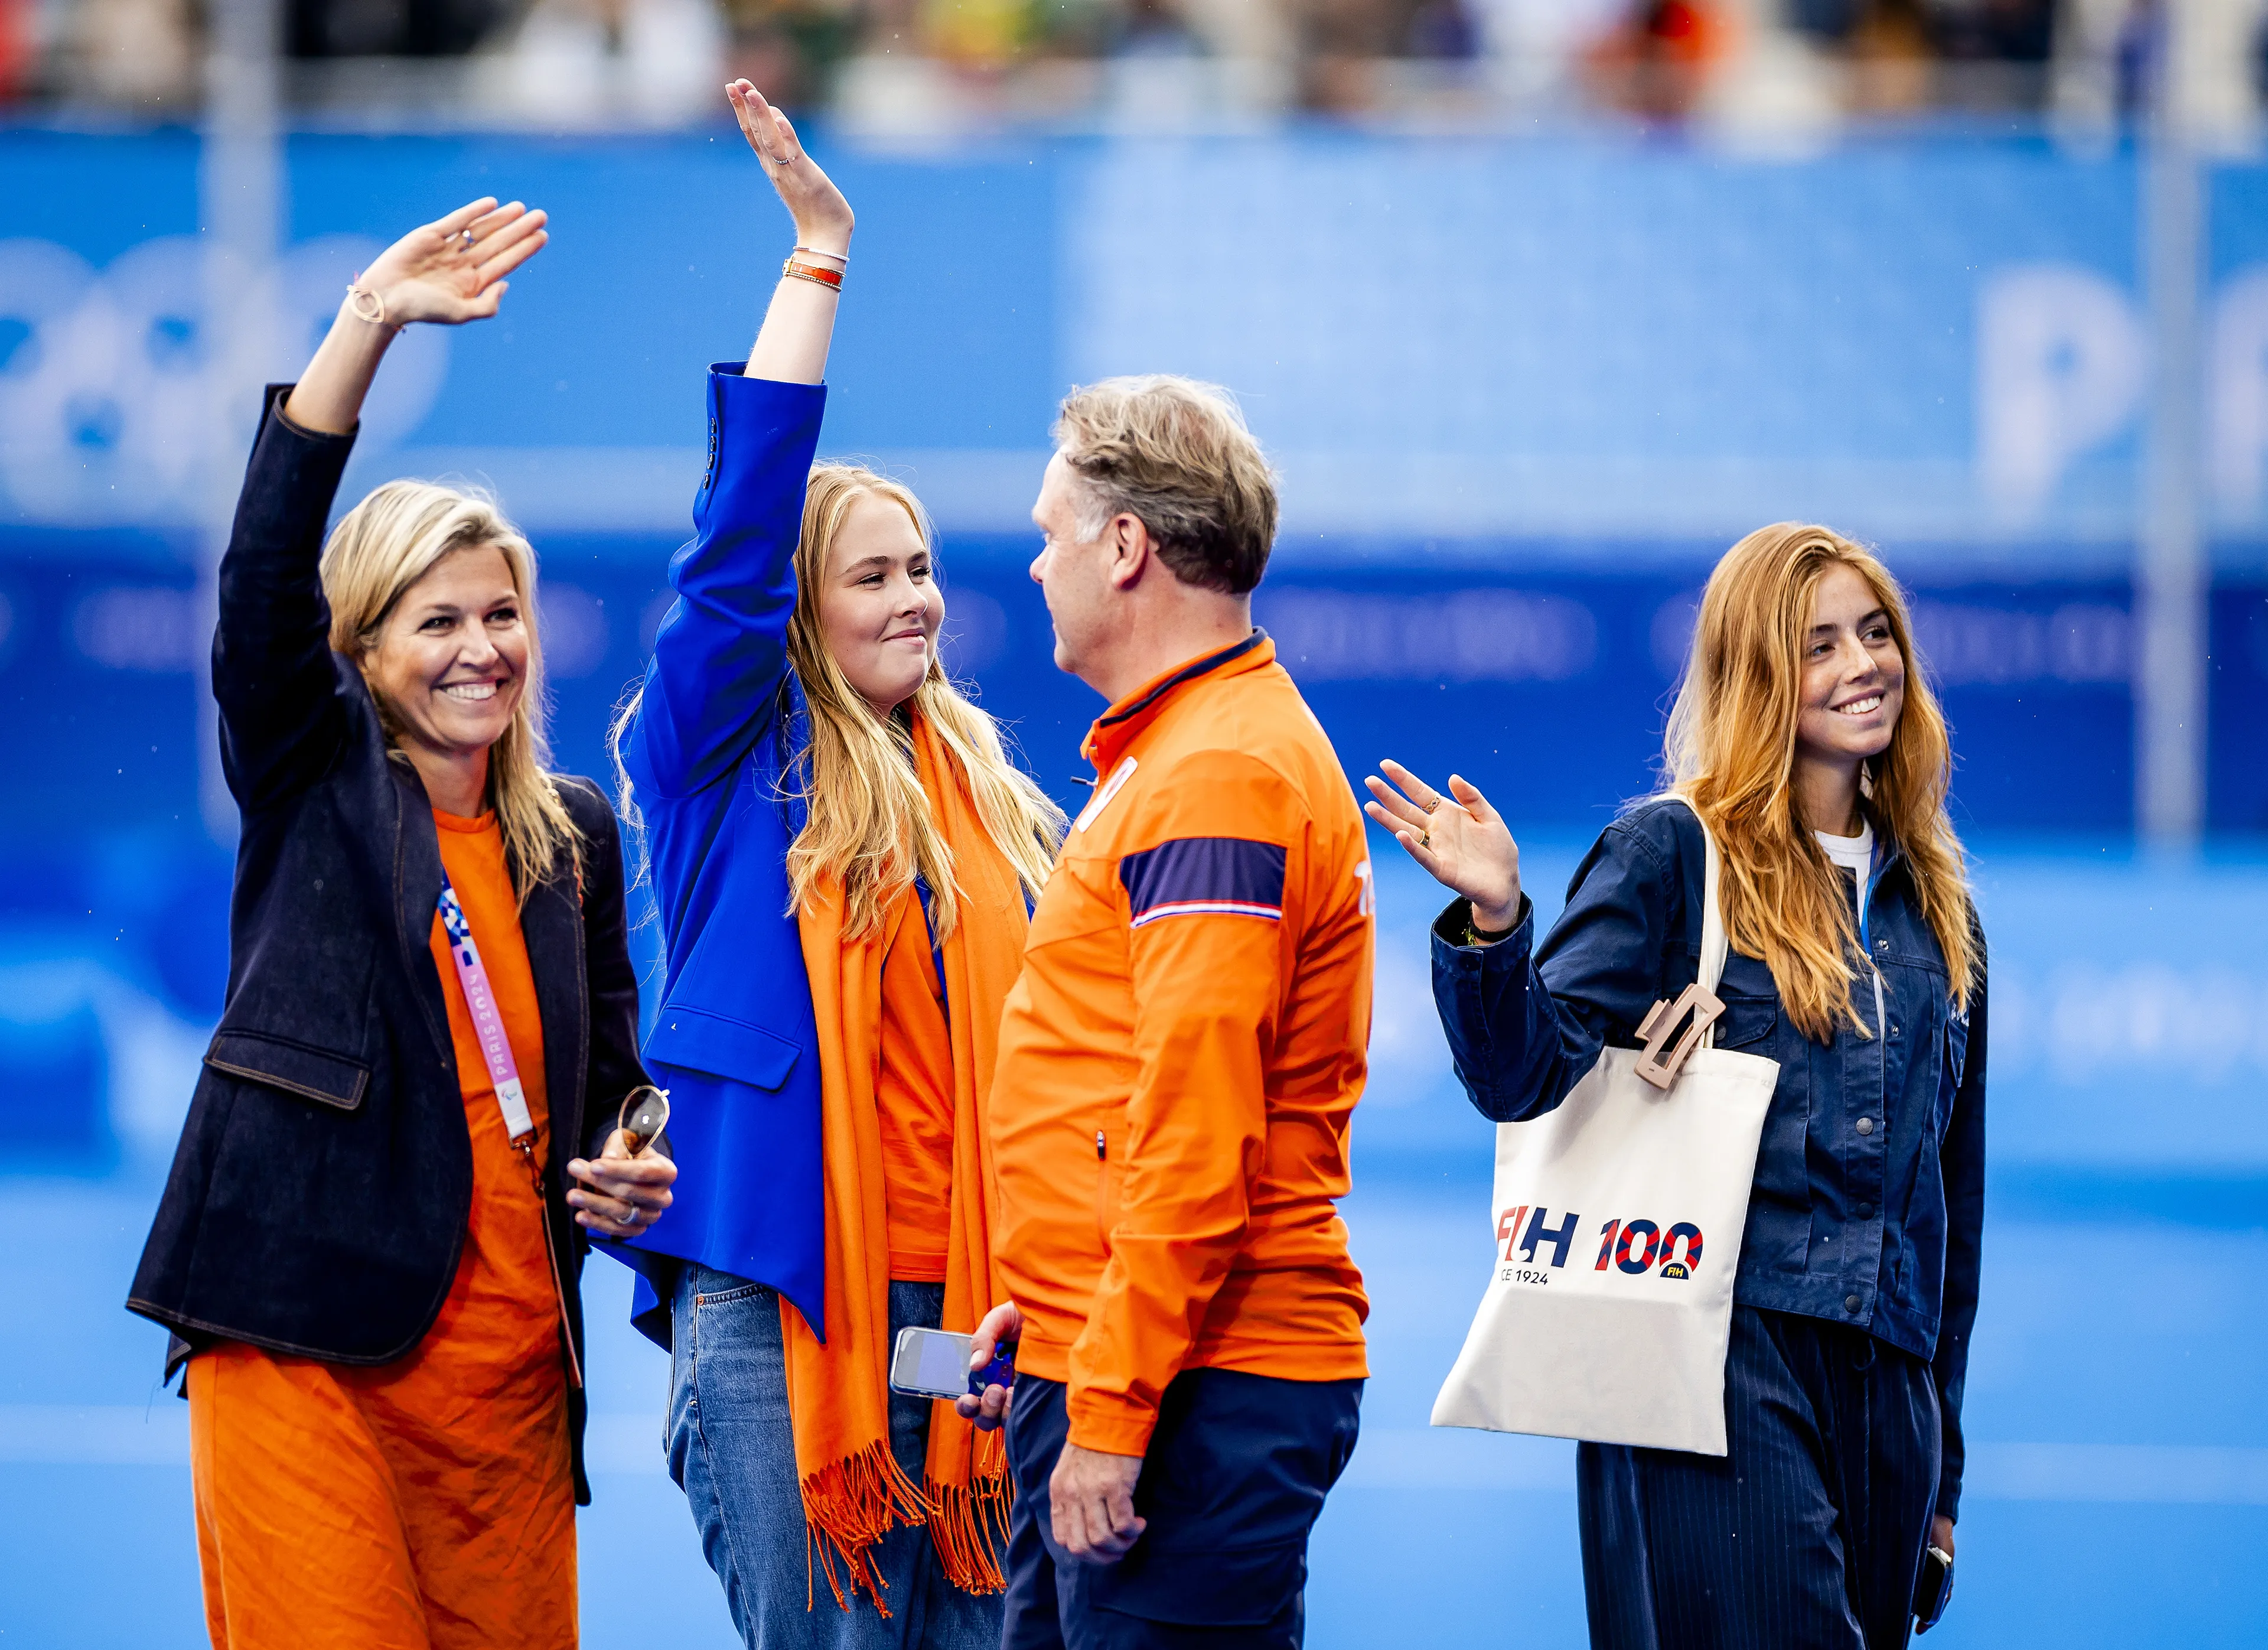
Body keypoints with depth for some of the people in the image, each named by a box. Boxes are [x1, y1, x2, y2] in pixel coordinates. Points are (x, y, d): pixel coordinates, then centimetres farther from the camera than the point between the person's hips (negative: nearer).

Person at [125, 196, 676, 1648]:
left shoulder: (574, 838, 17)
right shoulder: (313, 785, 5)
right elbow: (267, 570, -9)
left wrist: (628, 1175, 2)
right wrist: (370, 323, -17)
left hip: (510, 1355, 4)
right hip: (307, 1340, -4)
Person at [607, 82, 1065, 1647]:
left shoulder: (995, 803, 19)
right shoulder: (726, 760, 5)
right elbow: (735, 541, -7)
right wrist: (818, 258, -9)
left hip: (956, 1288, 5)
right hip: (772, 1296, -5)